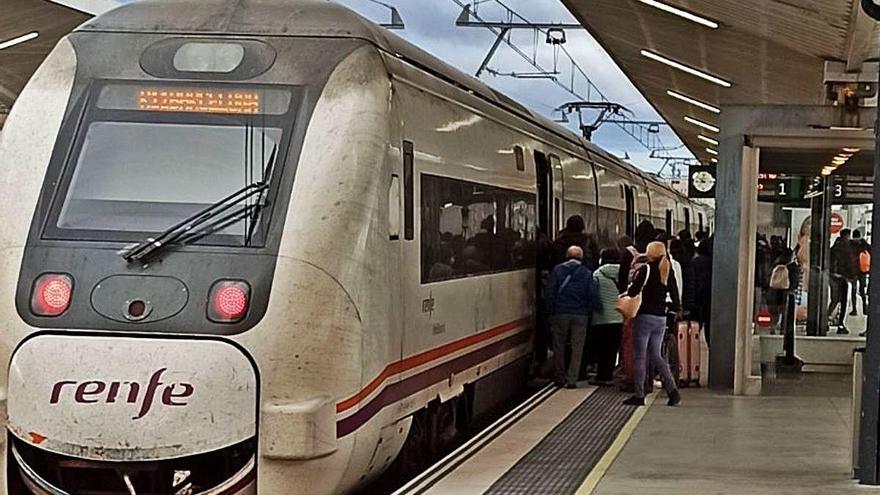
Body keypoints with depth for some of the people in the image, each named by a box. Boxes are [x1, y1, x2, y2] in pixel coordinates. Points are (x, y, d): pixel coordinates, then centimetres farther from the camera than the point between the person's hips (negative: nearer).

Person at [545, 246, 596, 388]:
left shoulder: (557, 270, 1)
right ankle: (572, 380, 1)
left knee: (559, 347, 11)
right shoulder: (587, 273, 1)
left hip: (560, 313, 0)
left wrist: (551, 311, 5)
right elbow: (592, 296, -2)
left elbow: (550, 292, -2)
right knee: (577, 349, 4)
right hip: (580, 315, 0)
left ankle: (560, 378, 14)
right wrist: (587, 310, 11)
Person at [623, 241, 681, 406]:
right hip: (661, 319, 6)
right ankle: (672, 390, 4)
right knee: (655, 355, 16)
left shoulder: (646, 269, -11)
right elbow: (676, 304, 6)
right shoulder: (669, 272, 5)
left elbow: (632, 292, -12)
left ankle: (639, 395, 3)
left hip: (645, 317, -6)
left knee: (640, 357, 2)